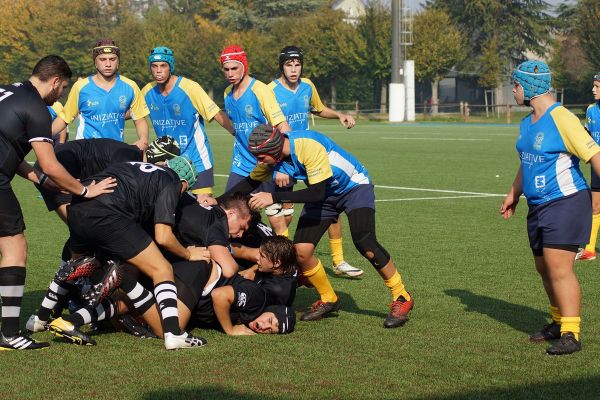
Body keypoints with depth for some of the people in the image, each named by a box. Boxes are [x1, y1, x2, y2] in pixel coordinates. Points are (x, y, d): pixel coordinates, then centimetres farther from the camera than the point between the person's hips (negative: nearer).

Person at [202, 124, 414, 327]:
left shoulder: (309, 146, -36)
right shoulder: (272, 156, -14)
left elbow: (317, 193, -38)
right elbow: (251, 182, 4)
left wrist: (273, 198, -41)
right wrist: (217, 201, -6)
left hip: (354, 186, -6)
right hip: (326, 196, 7)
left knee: (365, 245, -25)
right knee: (301, 251, -9)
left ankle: (402, 298, -7)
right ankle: (328, 300, 14)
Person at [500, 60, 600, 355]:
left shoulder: (562, 119, -15)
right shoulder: (527, 123, 13)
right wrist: (514, 194, 35)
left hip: (565, 203, -9)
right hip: (538, 207, 9)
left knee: (558, 268, -13)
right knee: (544, 268, 14)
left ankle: (571, 334, -10)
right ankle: (559, 322, 29)